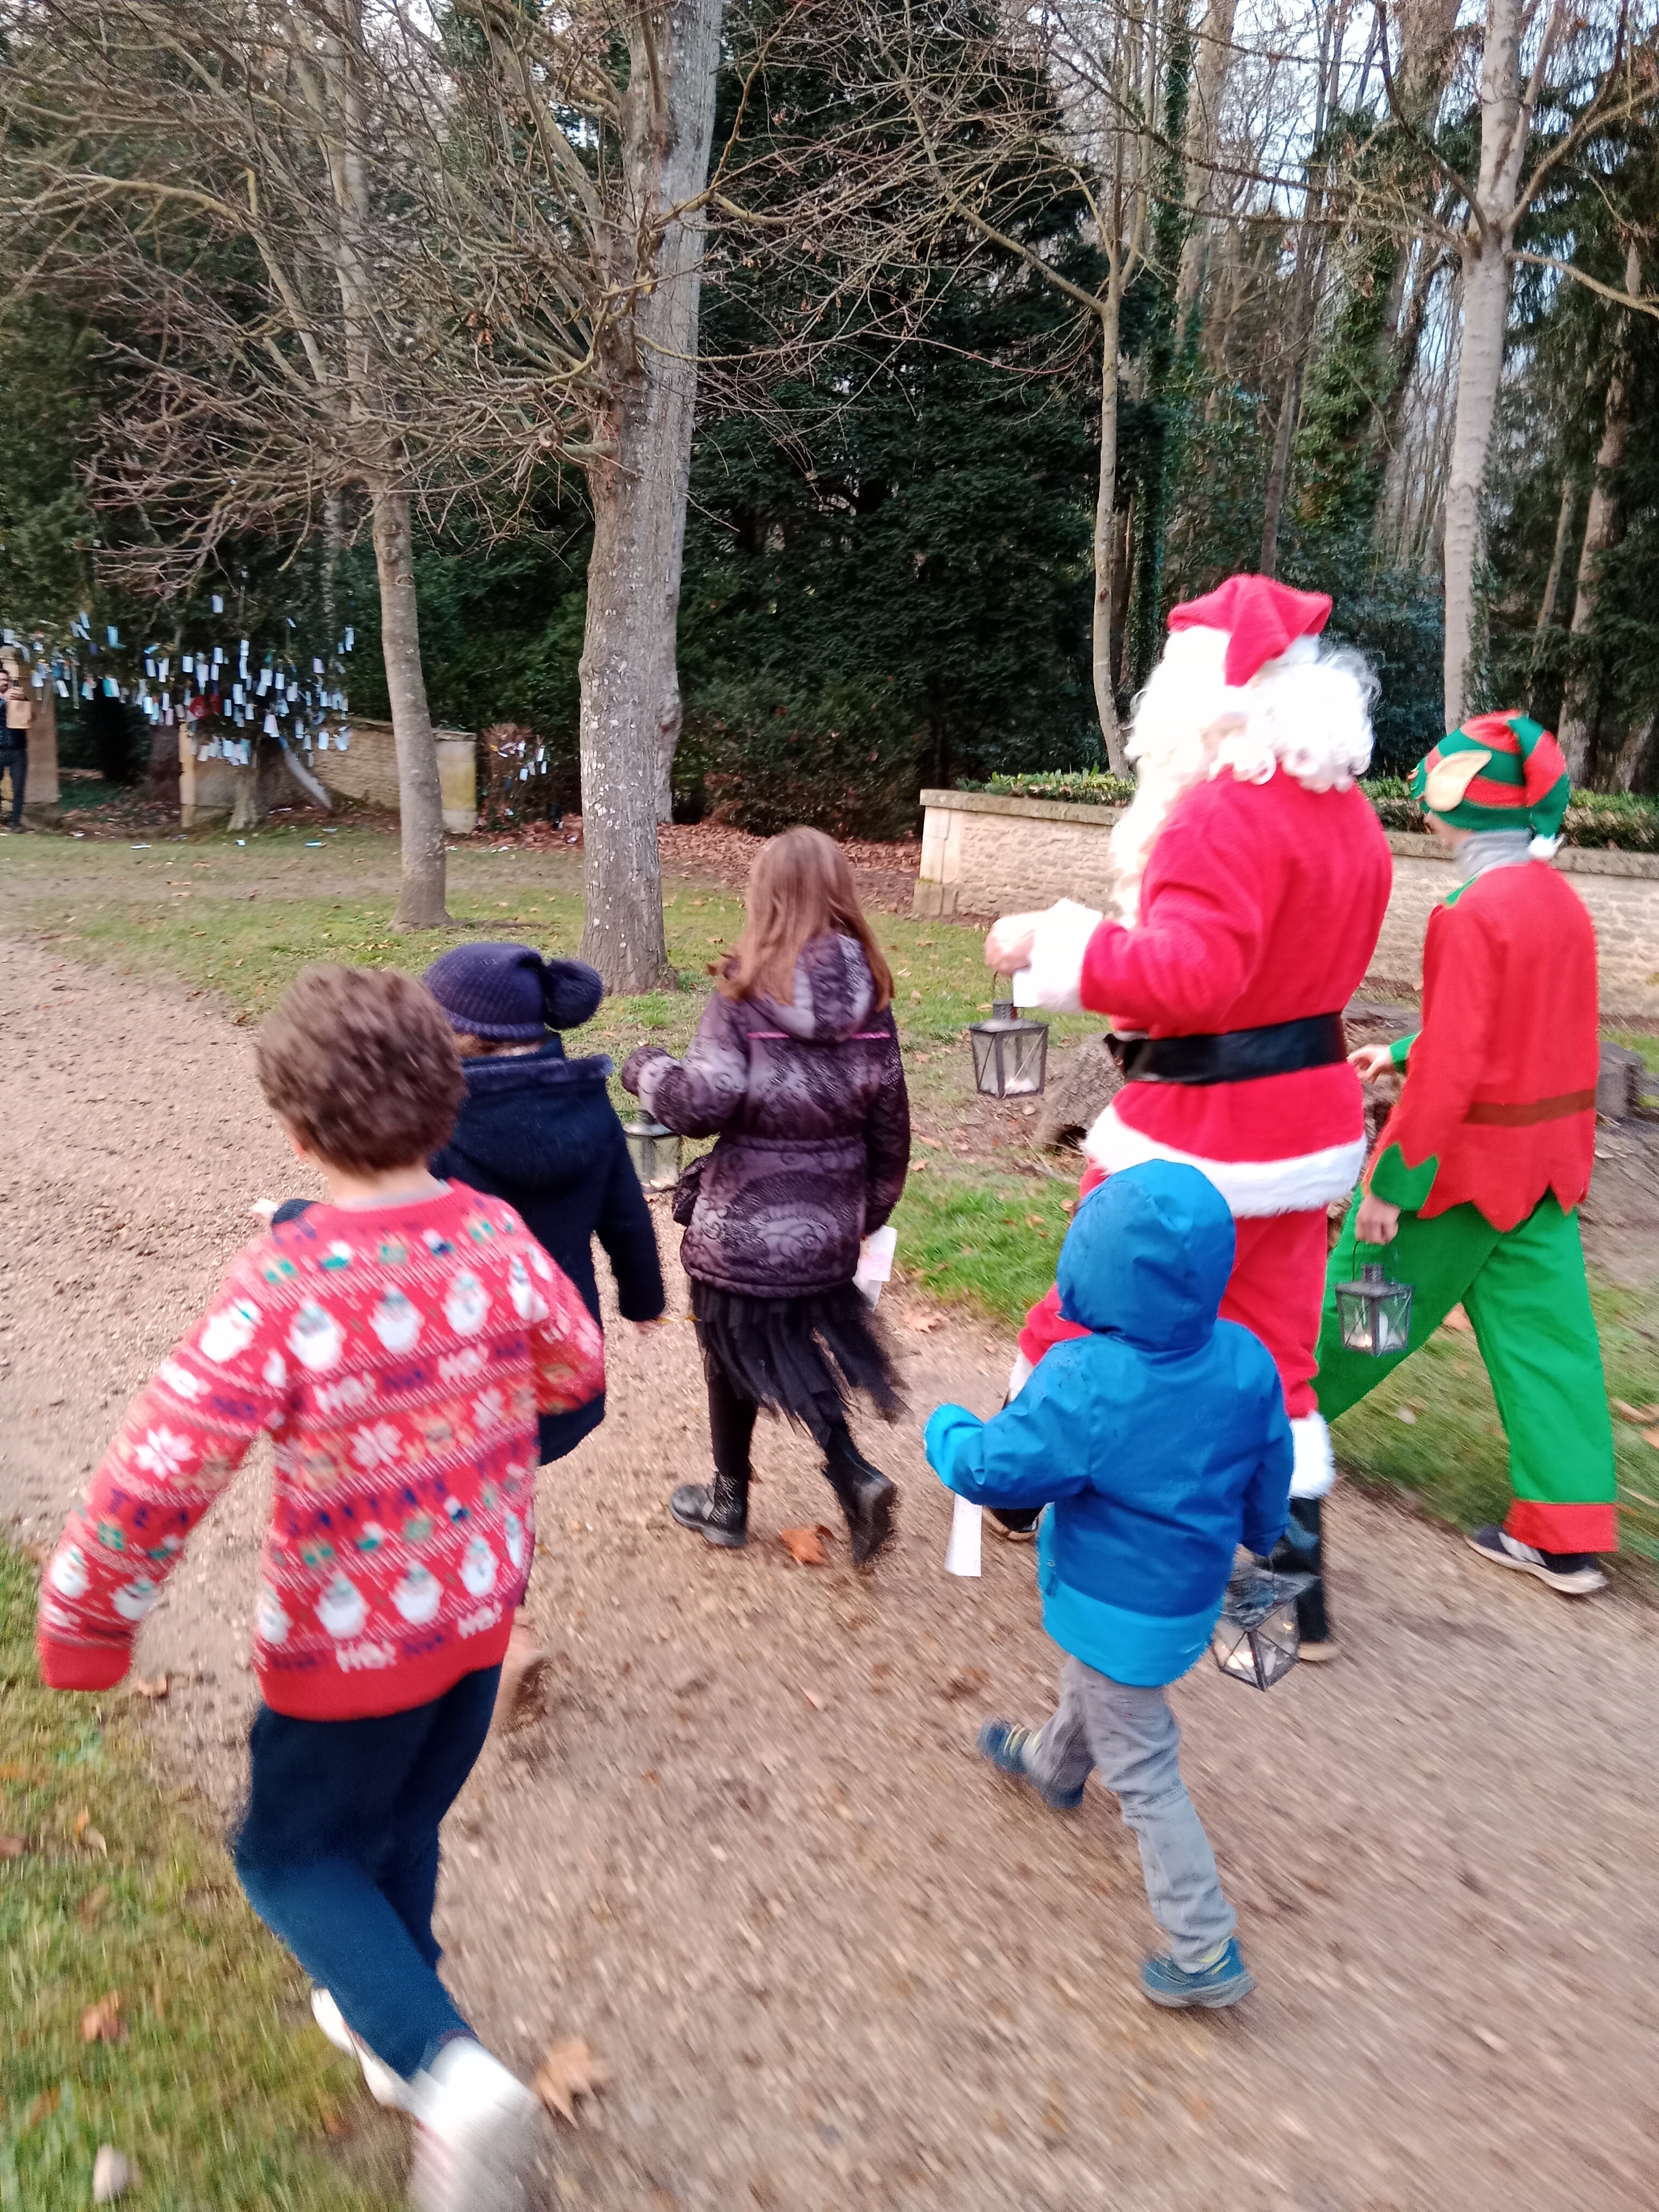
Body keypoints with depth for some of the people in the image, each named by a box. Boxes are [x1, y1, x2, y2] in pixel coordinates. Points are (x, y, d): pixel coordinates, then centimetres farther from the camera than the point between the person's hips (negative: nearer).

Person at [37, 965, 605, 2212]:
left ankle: (449, 2073, 4)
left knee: (295, 1854, 20)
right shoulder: (499, 1238, -14)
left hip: (351, 1643, -5)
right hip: (484, 1612, 5)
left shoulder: (281, 1293, -30)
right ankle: (392, 2022, 51)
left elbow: (152, 1489, -28)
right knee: (404, 1831, 28)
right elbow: (576, 1371, 2)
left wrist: (82, 1627, -10)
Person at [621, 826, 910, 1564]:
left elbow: (705, 1100, -22)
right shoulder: (870, 994, -1)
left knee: (736, 1360, 16)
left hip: (745, 1221, -4)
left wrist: (647, 1070, -1)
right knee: (802, 1350, 24)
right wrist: (871, 1210, 16)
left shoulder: (747, 990, -15)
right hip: (828, 1223, 4)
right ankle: (853, 1475, 8)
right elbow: (889, 1117, 3)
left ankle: (730, 1502, 34)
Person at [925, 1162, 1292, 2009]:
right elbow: (1271, 1472, 2)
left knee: (1144, 1775, 10)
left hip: (1118, 1612, -7)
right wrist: (1258, 1534, 22)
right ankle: (1053, 1765, 63)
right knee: (1090, 1686, 35)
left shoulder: (1085, 1384, -34)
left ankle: (1207, 1954, 21)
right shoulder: (1246, 1361, -15)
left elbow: (991, 1468, -25)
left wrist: (946, 1428, -3)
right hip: (1193, 1591, 7)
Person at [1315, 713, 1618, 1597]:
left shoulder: (1473, 914, -20)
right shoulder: (1563, 903, 5)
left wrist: (1390, 1183, -19)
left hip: (1467, 1154, -7)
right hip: (1547, 1153, 8)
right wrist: (1402, 1050, 21)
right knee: (1544, 1333, 11)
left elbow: (1450, 1068, -24)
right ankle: (1568, 1538, 16)